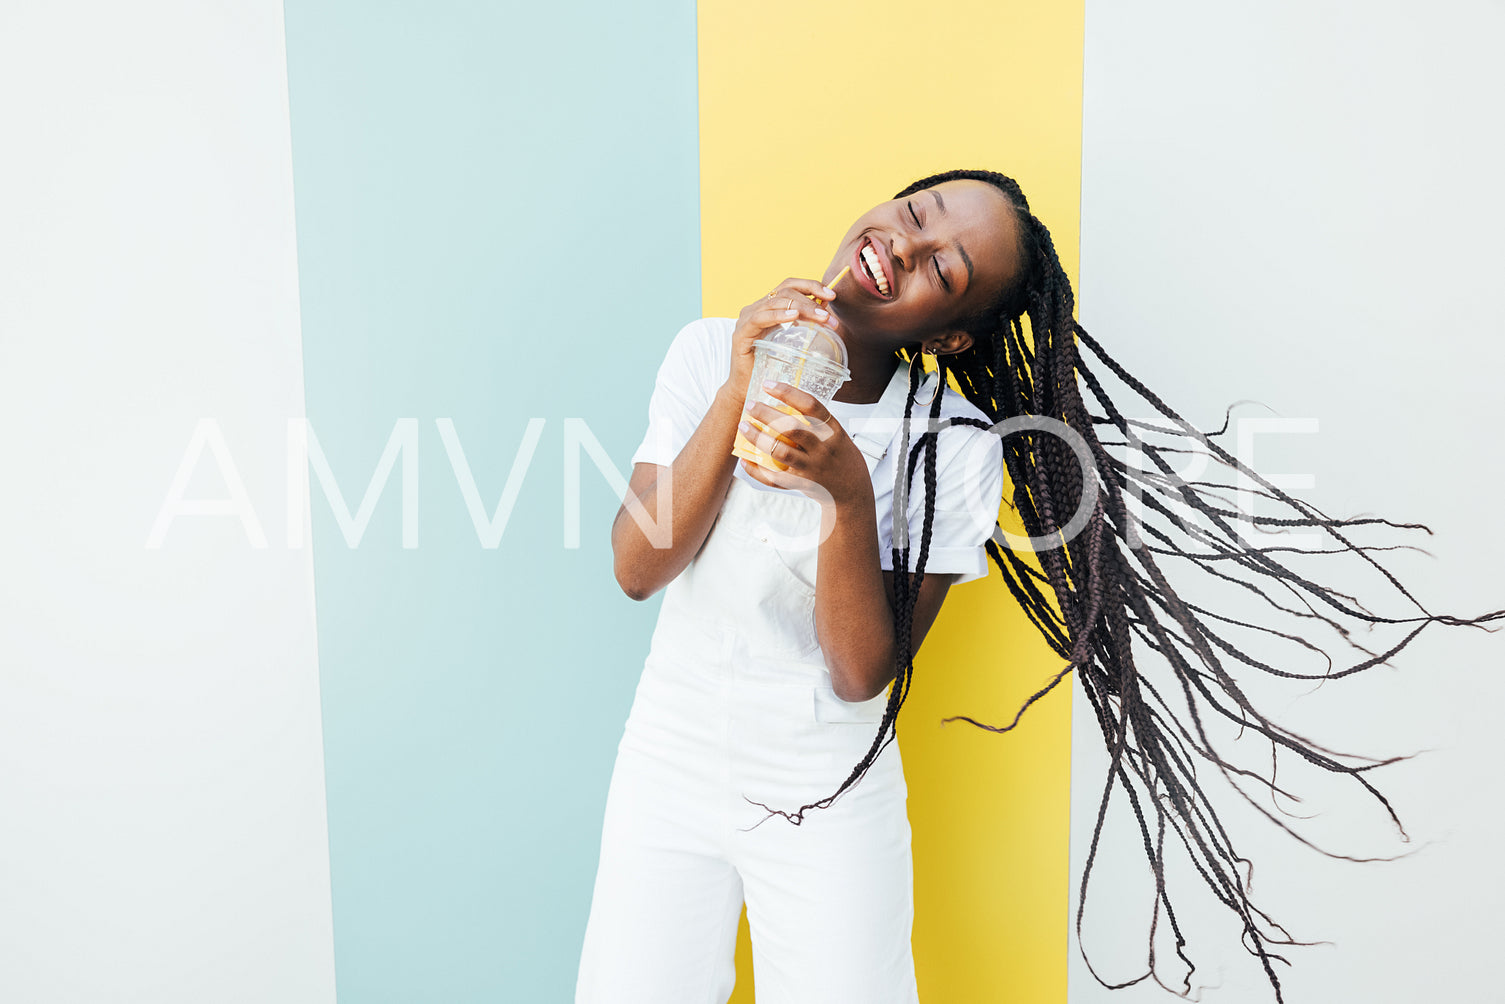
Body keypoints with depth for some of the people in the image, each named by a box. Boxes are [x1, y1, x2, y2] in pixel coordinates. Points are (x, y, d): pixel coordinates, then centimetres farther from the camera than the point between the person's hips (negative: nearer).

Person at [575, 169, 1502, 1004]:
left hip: (829, 800, -2)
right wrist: (737, 393, -24)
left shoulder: (954, 448, -16)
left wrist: (849, 494, -32)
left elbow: (862, 674, -17)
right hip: (670, 765, 2)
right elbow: (637, 569, -14)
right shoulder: (712, 350, -8)